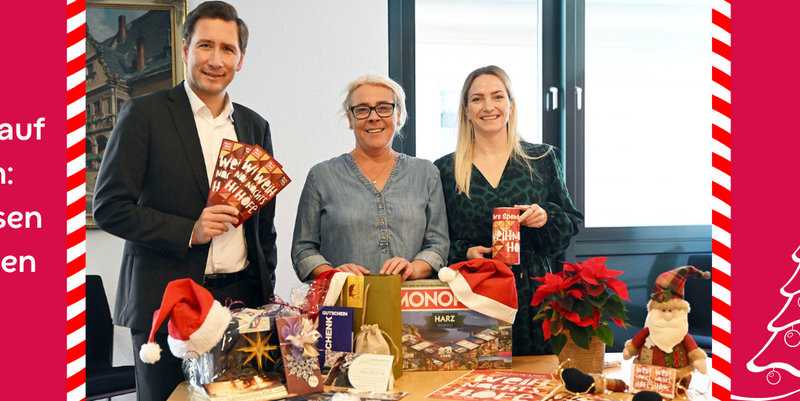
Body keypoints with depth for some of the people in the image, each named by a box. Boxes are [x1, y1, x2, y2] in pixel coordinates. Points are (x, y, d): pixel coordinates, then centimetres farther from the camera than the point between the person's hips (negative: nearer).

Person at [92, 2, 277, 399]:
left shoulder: (255, 126, 12)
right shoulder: (144, 114, -3)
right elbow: (108, 207, -7)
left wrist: (267, 292, 11)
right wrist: (188, 231, -17)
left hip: (242, 301, 4)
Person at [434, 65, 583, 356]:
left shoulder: (542, 160, 7)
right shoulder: (445, 169, 5)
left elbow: (570, 225, 9)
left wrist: (546, 217, -10)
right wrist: (464, 252, -10)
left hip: (532, 294, 1)